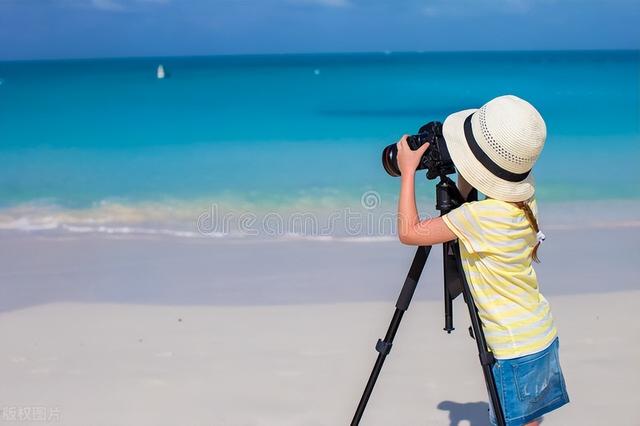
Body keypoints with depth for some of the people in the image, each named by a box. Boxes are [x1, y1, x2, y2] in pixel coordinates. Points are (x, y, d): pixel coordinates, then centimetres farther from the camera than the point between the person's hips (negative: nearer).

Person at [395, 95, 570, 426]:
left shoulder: (484, 216, -26)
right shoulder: (523, 200, -1)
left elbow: (409, 232, -20)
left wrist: (408, 171, -12)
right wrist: (462, 175, 4)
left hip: (518, 351, -8)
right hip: (540, 338, 8)